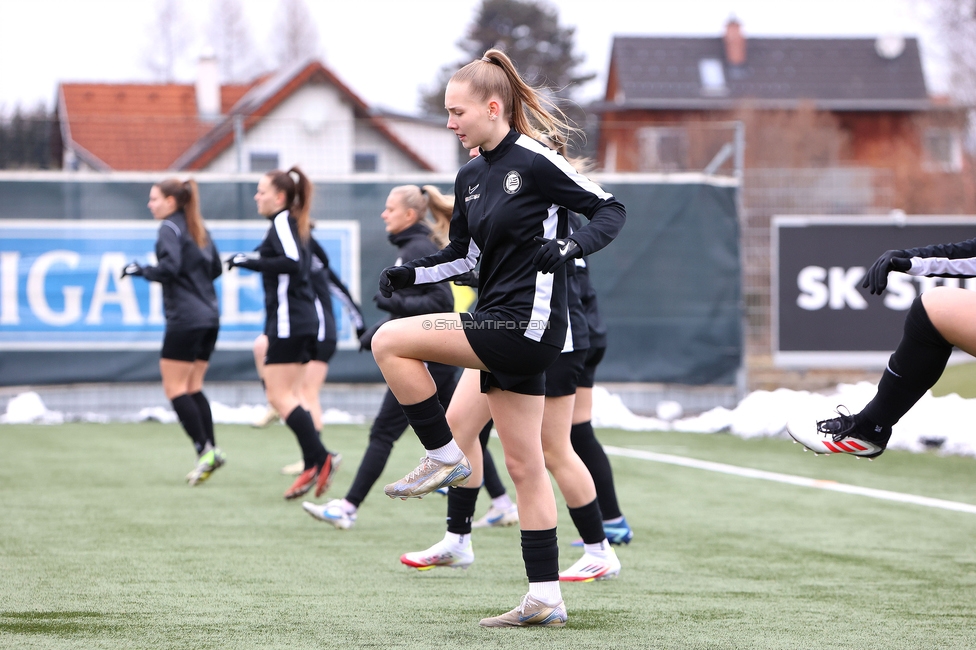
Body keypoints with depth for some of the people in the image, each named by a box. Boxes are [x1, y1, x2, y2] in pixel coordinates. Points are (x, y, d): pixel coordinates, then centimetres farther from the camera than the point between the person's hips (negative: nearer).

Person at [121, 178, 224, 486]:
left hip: (185, 319, -9)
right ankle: (210, 449, 5)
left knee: (174, 387, -3)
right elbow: (215, 268, 21)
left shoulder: (170, 228, -9)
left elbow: (169, 266, -22)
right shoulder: (198, 229, 16)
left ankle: (205, 449, -11)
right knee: (192, 386, 13)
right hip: (209, 316, 9)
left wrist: (141, 270, -8)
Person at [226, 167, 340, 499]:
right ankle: (313, 467, 4)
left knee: (279, 396, -10)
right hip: (304, 320, 10)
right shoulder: (298, 225, 18)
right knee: (291, 397, 10)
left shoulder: (282, 222, -11)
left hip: (288, 321, -10)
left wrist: (251, 261, -19)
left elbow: (293, 262, -24)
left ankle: (319, 458, -16)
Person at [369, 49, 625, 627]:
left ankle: (447, 459, -2)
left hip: (526, 322, -9)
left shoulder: (536, 161, -12)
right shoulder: (472, 178, 13)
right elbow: (463, 255, 21)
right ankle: (546, 599, 11)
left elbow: (611, 210, -8)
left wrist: (571, 248, -25)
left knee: (390, 342, -13)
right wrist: (412, 274, 5)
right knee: (525, 465, 8)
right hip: (503, 328, 9)